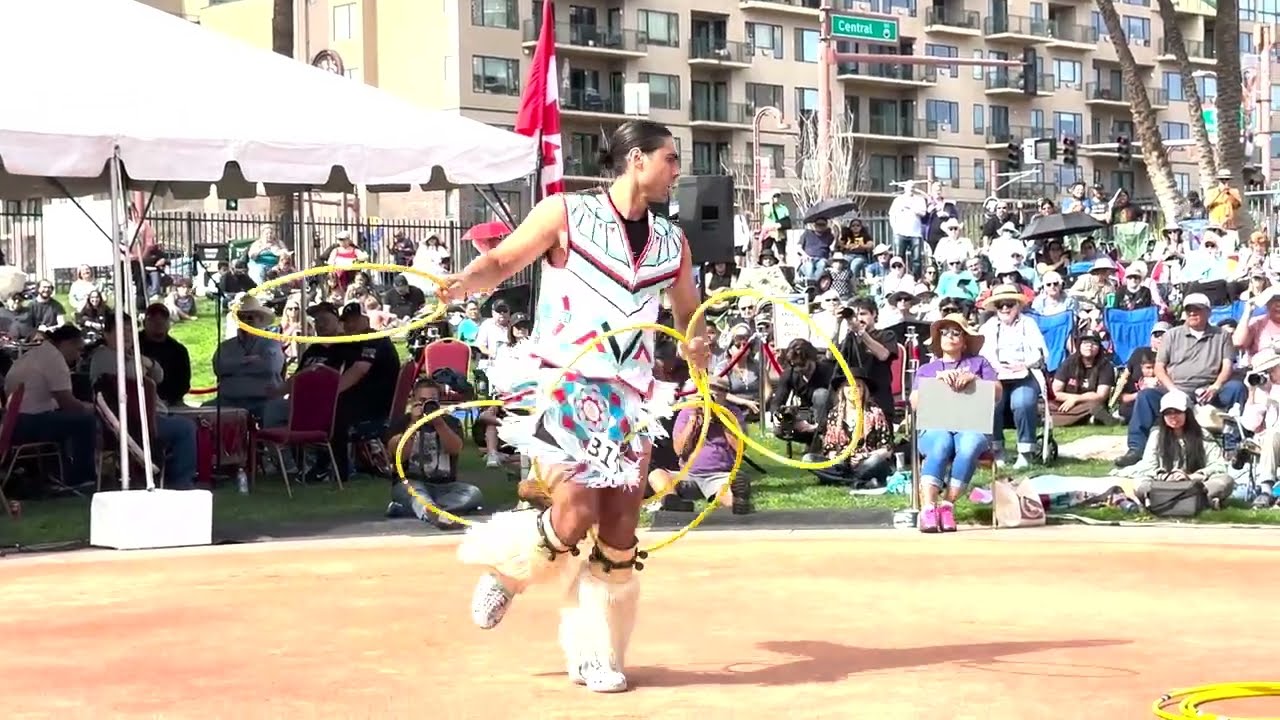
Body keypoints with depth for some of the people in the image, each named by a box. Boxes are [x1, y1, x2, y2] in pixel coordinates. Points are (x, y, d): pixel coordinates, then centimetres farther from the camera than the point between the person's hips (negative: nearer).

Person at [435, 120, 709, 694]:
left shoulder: (672, 241, 12)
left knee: (620, 535, 1)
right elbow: (502, 261, -4)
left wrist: (699, 353, -1)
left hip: (632, 399, 5)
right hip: (569, 389, -5)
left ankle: (596, 656, 17)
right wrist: (465, 282, -26)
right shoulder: (565, 214, -3)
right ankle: (505, 566, 18)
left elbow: (688, 317, 21)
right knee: (575, 518, -15)